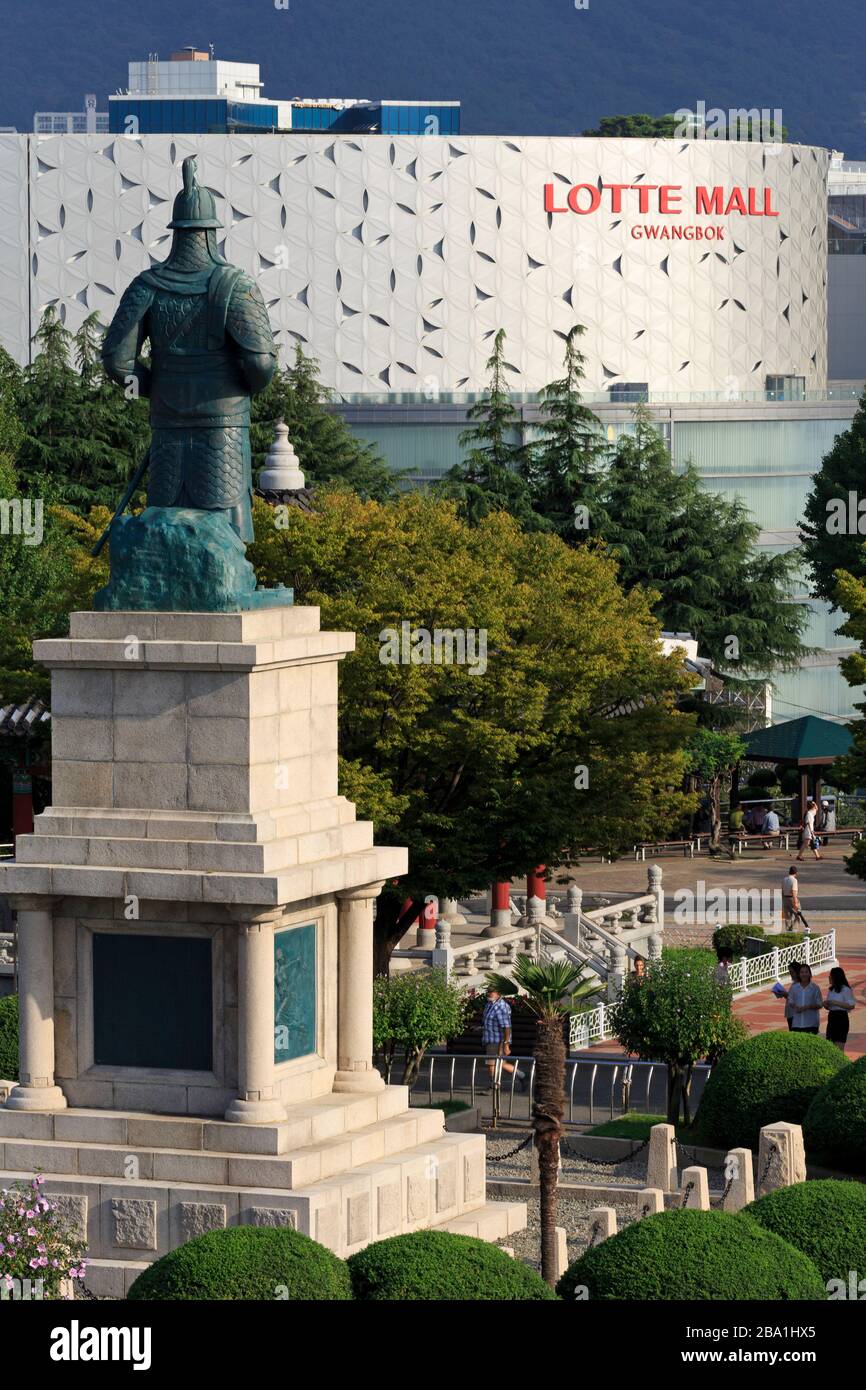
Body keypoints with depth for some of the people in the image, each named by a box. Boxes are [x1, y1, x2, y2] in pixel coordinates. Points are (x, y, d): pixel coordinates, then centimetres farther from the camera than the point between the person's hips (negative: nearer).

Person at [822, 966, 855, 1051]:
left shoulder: (845, 990, -10)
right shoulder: (831, 990, 15)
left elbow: (851, 1006, -17)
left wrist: (835, 1002, -20)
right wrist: (826, 1004, -1)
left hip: (841, 1019, -8)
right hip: (831, 1018, 8)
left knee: (839, 1048, -10)